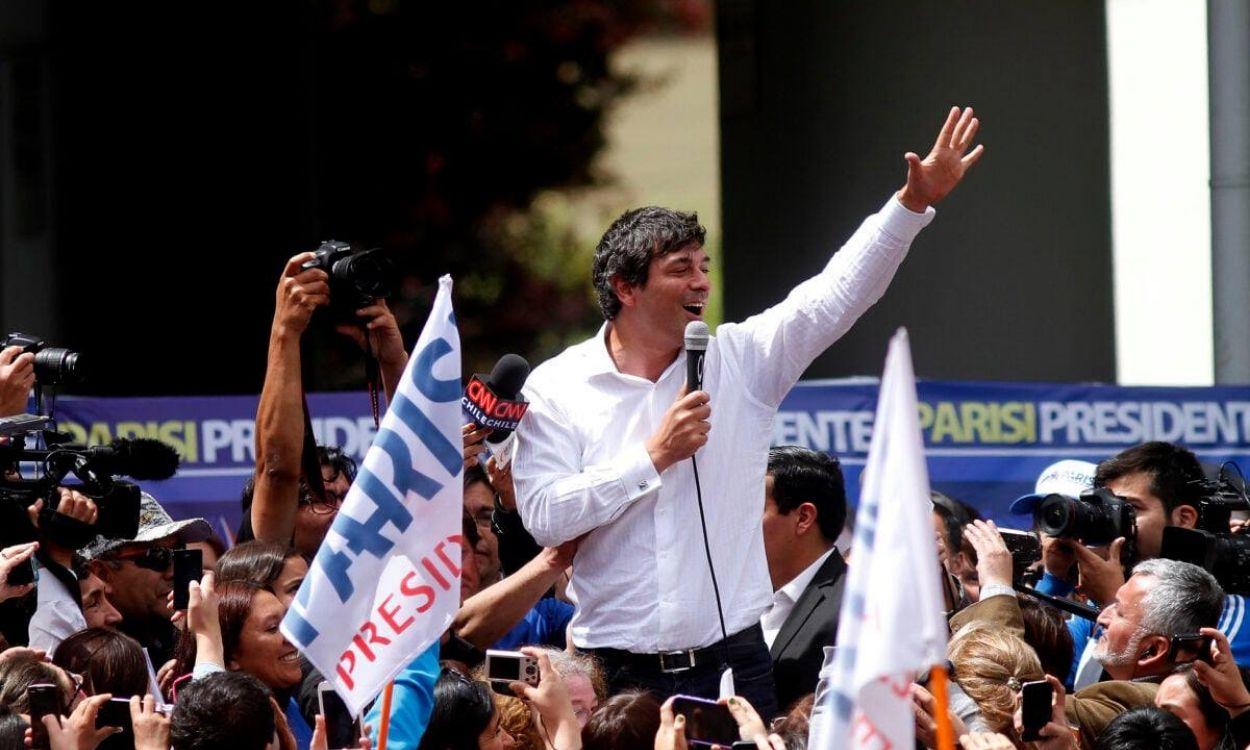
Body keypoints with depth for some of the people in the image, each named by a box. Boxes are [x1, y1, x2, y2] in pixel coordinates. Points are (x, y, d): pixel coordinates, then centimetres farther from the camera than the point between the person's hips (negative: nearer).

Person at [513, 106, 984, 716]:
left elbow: (838, 294, 2)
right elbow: (544, 517, -9)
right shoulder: (556, 387, 0)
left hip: (732, 660, 2)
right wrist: (654, 457, -10)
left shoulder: (741, 360, 7)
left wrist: (913, 204, -7)